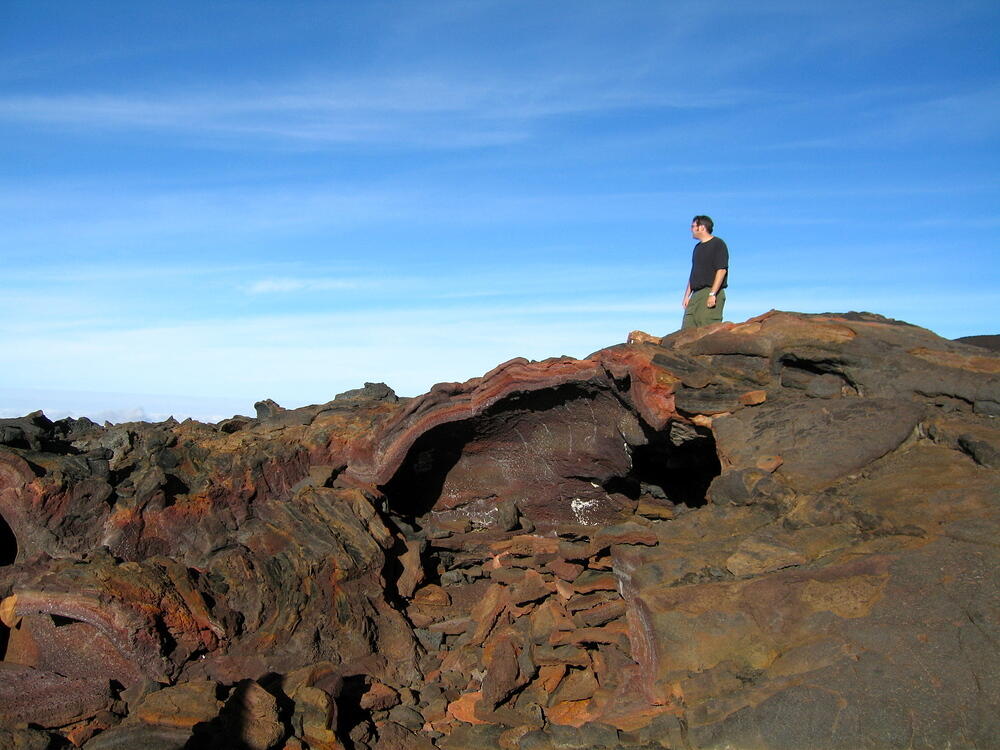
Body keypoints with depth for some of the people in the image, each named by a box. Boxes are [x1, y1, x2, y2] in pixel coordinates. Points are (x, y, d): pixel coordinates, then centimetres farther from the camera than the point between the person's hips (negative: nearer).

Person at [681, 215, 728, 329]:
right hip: (696, 294, 8)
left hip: (711, 292, -8)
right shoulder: (698, 247, 22)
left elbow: (722, 270, -13)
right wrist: (687, 296, 16)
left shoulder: (718, 244, -3)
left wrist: (712, 294, -20)